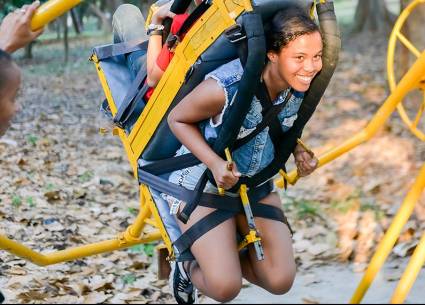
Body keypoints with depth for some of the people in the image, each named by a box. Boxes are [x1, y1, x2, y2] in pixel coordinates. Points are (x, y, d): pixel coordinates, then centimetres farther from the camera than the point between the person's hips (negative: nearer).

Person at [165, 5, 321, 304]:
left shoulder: (301, 85, -16)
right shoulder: (225, 88, -35)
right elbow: (177, 119, -17)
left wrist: (299, 151, -11)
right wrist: (215, 163, -29)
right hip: (202, 185, -5)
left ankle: (219, 256, 24)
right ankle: (190, 266, 18)